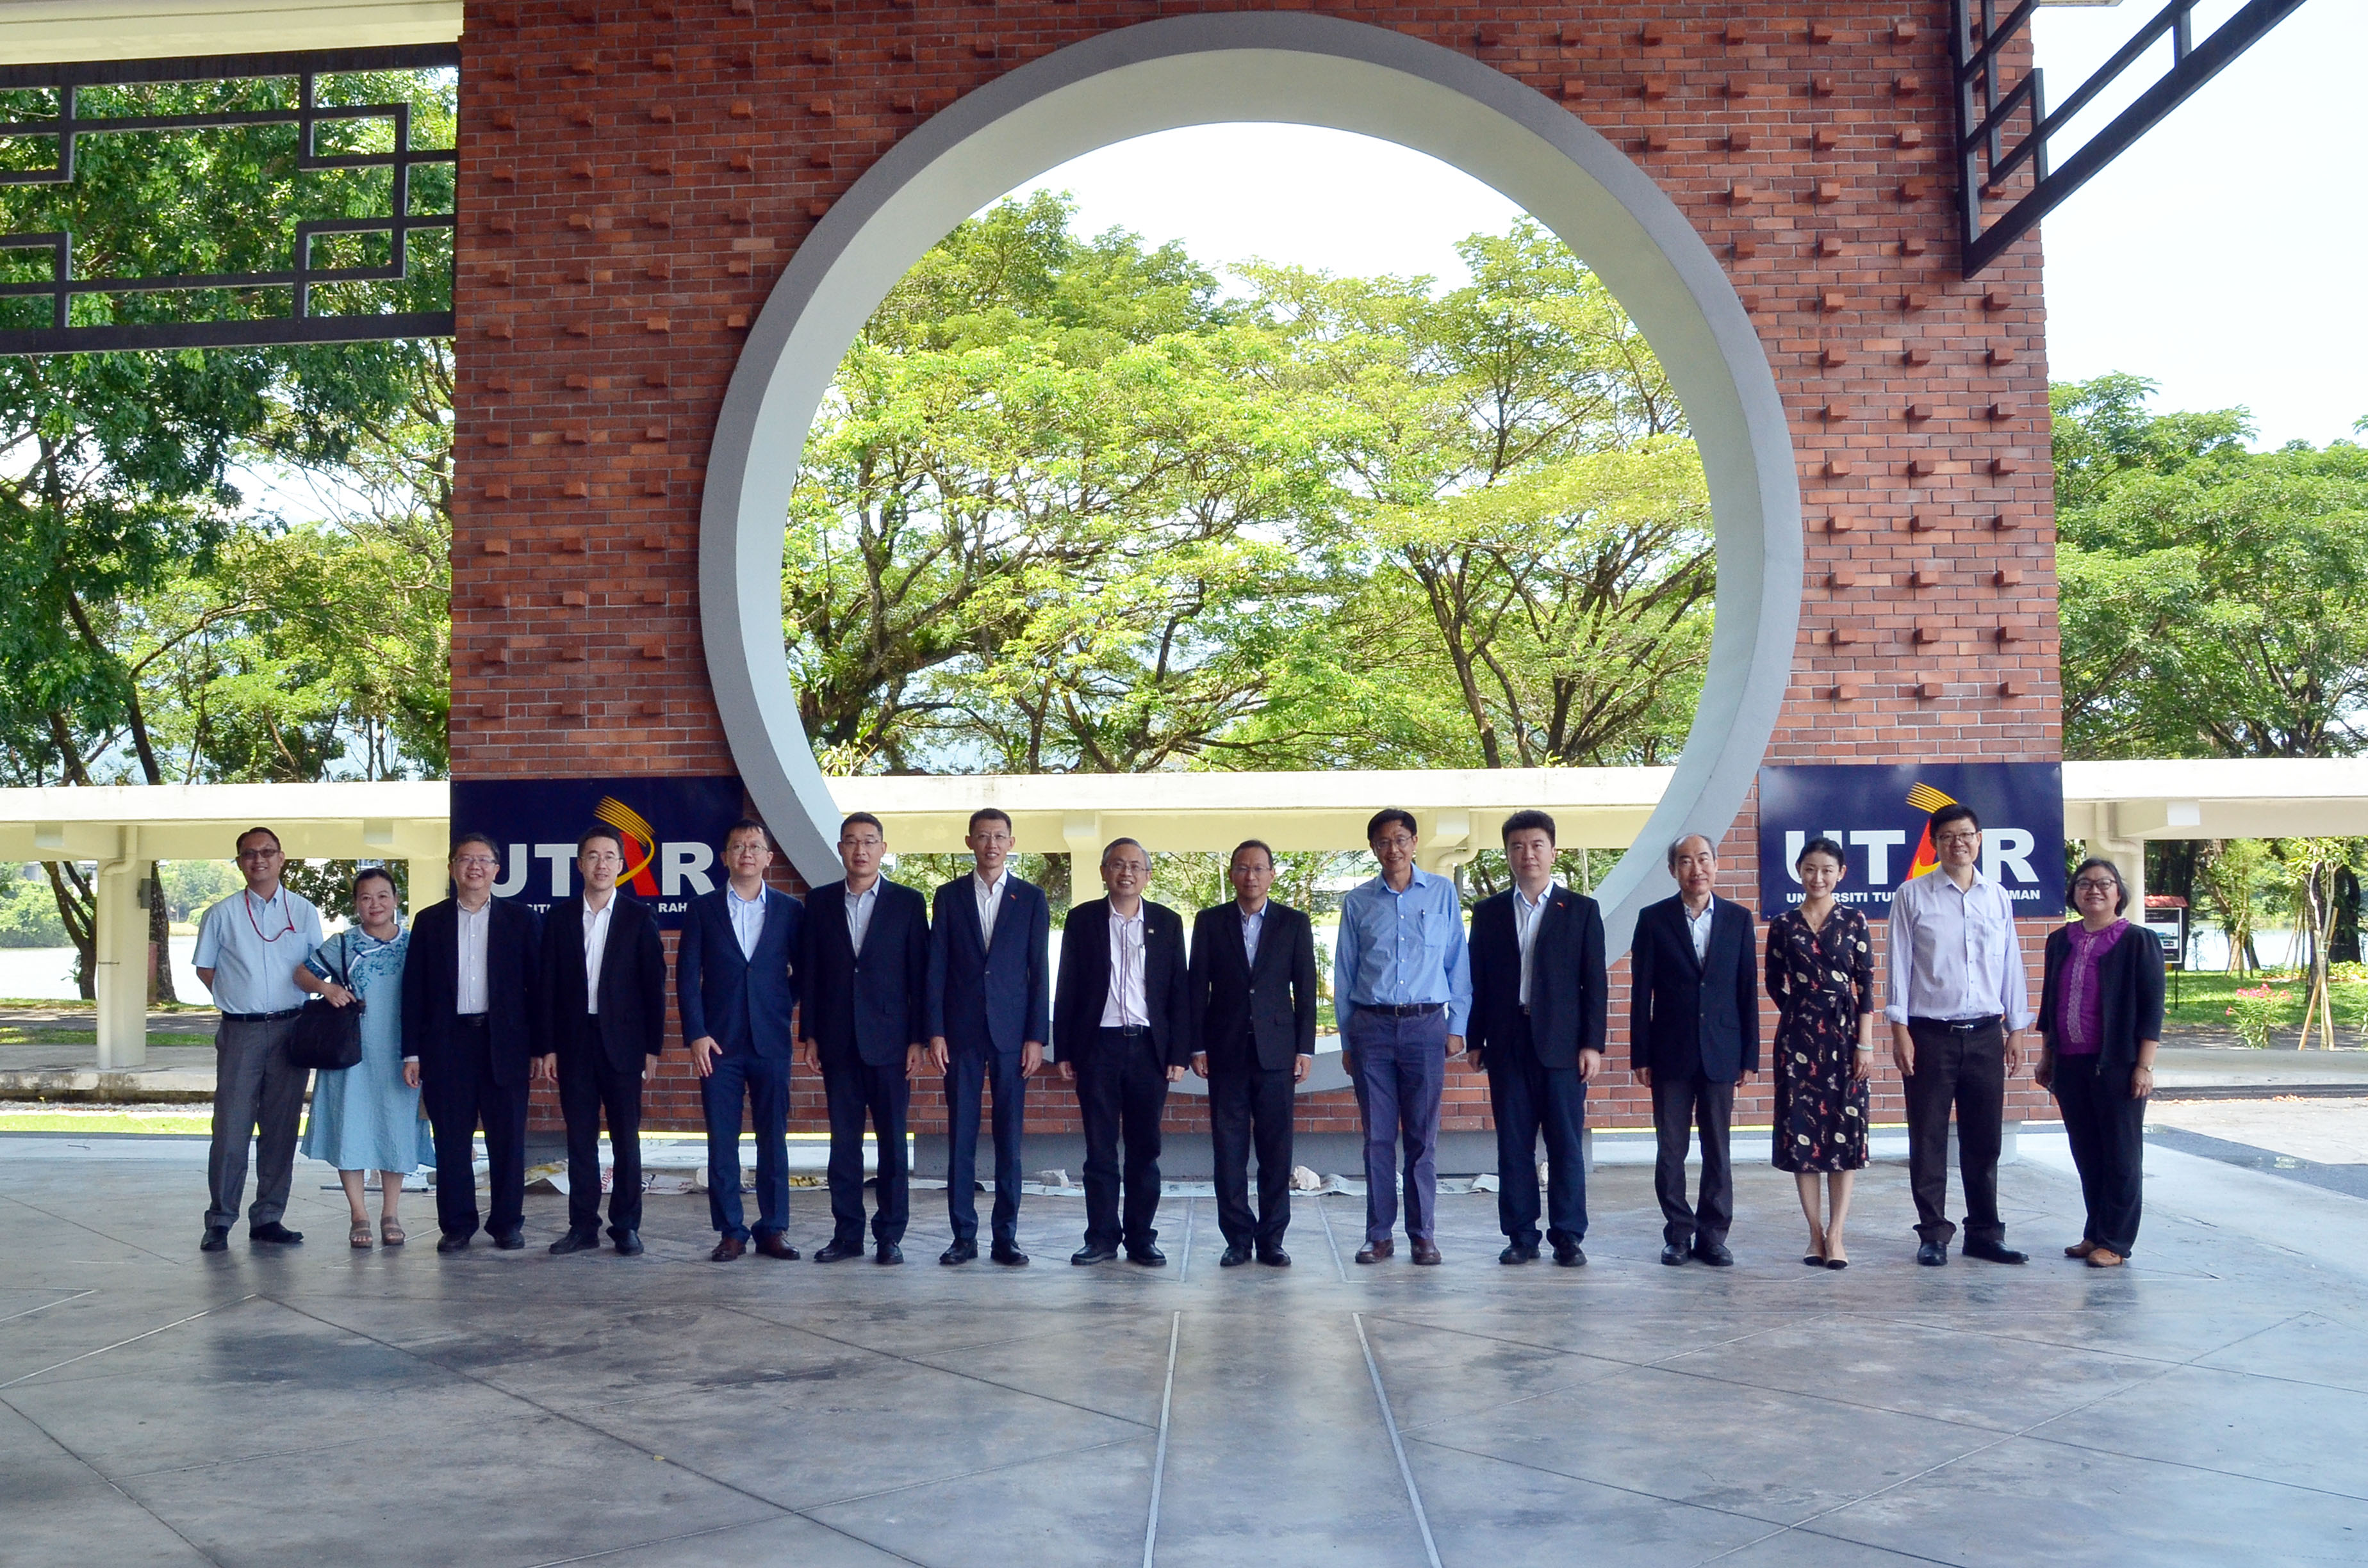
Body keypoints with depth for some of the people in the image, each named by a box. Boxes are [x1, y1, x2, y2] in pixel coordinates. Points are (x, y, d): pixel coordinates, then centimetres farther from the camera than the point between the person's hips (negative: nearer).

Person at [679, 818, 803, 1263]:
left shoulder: (790, 910, 6)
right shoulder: (703, 910, 5)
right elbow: (687, 976, 2)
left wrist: (782, 1008, 2)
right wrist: (696, 1034, -6)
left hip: (771, 1042, 0)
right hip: (717, 1042, 0)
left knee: (774, 1139, 3)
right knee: (722, 1141, 2)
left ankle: (774, 1229, 11)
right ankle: (730, 1232, 10)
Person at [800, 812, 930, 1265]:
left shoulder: (908, 902, 2)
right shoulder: (820, 902, 8)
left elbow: (920, 975, 0)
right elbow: (810, 973, 9)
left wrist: (918, 1040, -5)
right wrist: (810, 1036, 4)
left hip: (889, 1042, -2)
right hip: (838, 1042, 2)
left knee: (892, 1142, 2)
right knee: (843, 1141, 6)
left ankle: (890, 1235, 10)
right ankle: (847, 1233, 13)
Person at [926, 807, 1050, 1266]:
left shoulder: (1031, 898, 6)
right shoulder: (949, 896, 7)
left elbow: (1039, 971, 4)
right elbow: (936, 968, 5)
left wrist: (1036, 1037, -3)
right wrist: (935, 1031, -3)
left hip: (1012, 1034, 0)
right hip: (961, 1034, 0)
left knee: (1009, 1138, 2)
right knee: (960, 1136, 2)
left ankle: (1006, 1237, 9)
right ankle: (963, 1236, 9)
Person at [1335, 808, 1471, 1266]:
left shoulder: (1442, 893, 6)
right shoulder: (1358, 902, 8)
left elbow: (1458, 964, 8)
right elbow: (1344, 973, 11)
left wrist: (1457, 1026, 3)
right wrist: (1346, 1040, 8)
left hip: (1425, 1024, -1)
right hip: (1371, 1026, 1)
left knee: (1422, 1136, 2)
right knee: (1377, 1136, 3)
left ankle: (1422, 1233, 11)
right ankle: (1379, 1234, 10)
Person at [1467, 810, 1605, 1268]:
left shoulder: (1581, 910, 6)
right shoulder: (1488, 913, 11)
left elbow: (1594, 983, 2)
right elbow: (1478, 981, 10)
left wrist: (1592, 1044, -5)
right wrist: (1475, 1041, 3)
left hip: (1562, 1044, -2)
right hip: (1507, 1045, 2)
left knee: (1566, 1145, 0)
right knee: (1513, 1145, 4)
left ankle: (1568, 1238, 7)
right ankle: (1521, 1237, 10)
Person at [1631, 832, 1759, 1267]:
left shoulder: (1738, 919, 6)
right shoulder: (1653, 919, 1)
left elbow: (1748, 991, 6)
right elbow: (1641, 991, 1)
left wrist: (1750, 1056, 2)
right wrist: (1640, 1055, -3)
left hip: (1721, 1053, 1)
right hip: (1670, 1053, -1)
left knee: (1717, 1150, 6)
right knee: (1671, 1150, 3)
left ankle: (1713, 1235, 15)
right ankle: (1678, 1235, 14)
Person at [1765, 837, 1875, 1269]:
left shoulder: (1854, 921, 2)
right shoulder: (1783, 925, 5)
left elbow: (1866, 986, -1)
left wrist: (1865, 1044, -6)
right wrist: (1802, 1014, 5)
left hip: (1845, 1036, -1)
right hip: (1798, 1038, 1)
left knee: (1845, 1133, -2)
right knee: (1801, 1131, 0)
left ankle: (1835, 1235, 2)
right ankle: (1816, 1233, 8)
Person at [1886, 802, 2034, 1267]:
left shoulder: (1998, 898, 9)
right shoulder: (1912, 896, 0)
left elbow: (2011, 966, 12)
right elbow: (1900, 965, -2)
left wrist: (2016, 1029, 10)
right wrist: (1900, 1029, -7)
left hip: (1985, 1035, 3)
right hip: (1930, 1034, -3)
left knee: (1984, 1140, 8)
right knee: (1928, 1141, 3)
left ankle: (1984, 1233, 19)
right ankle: (1933, 1234, 12)